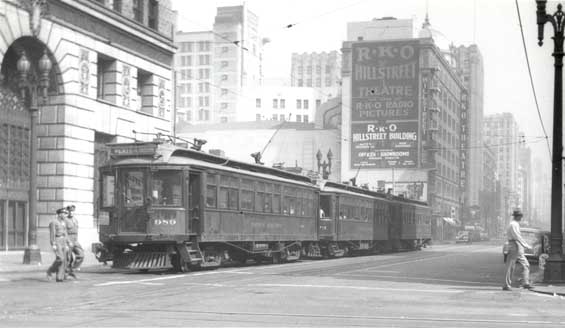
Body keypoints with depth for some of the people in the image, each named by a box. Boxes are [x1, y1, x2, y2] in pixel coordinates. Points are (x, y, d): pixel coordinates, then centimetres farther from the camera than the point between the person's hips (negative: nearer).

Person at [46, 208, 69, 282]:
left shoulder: (63, 223, 16)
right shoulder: (53, 222, -9)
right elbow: (52, 234, -14)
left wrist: (66, 245, 14)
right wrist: (53, 245, -20)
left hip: (63, 243, 8)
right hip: (56, 242, -8)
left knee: (63, 260, -1)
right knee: (60, 258, -19)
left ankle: (59, 277, 0)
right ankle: (50, 271, 0)